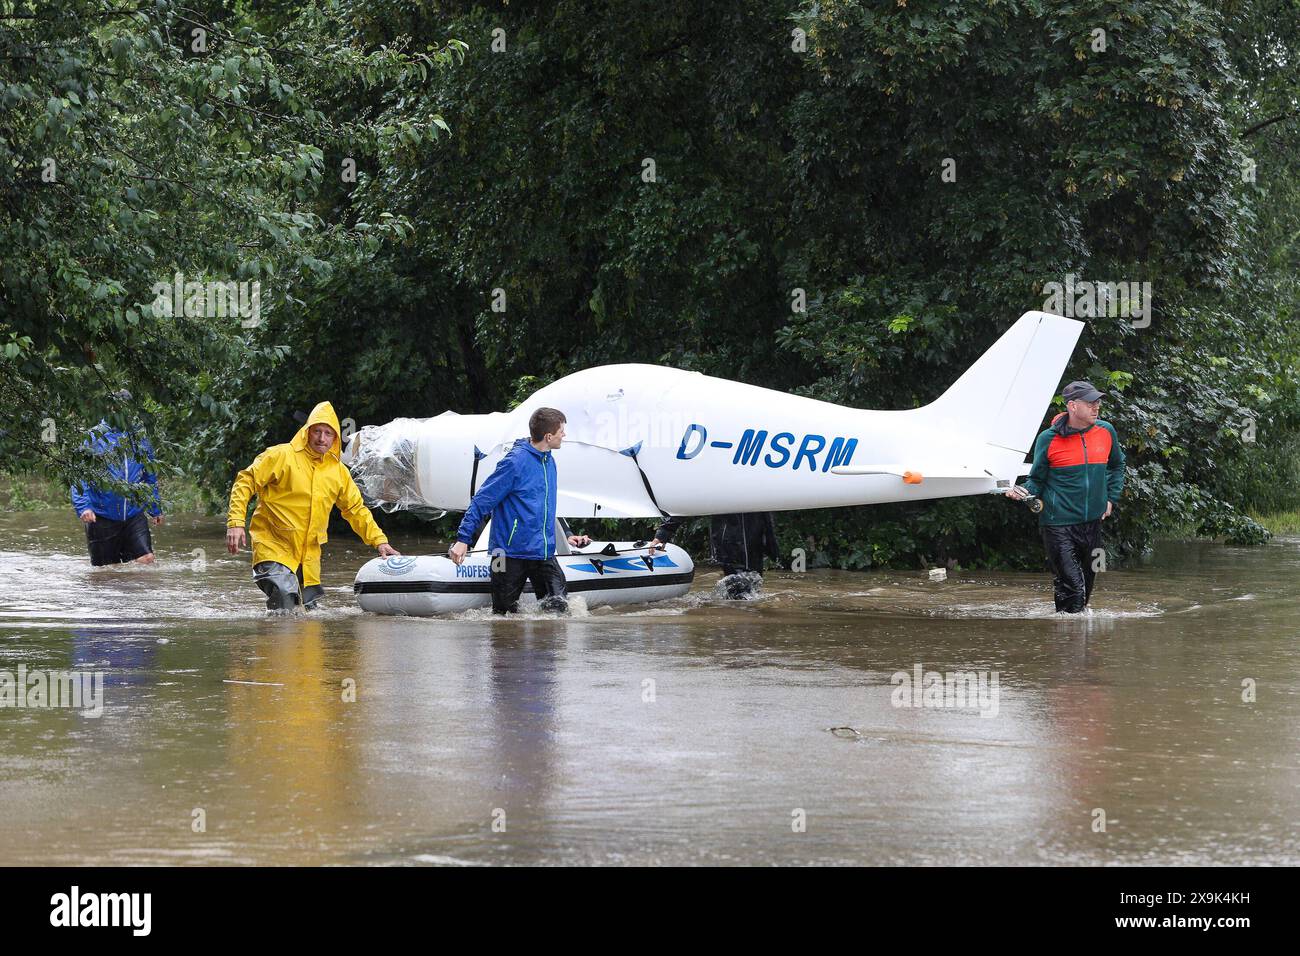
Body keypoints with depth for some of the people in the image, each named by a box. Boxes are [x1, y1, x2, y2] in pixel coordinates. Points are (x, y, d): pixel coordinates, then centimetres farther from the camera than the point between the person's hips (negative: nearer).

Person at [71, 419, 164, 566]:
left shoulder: (140, 439, 10)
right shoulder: (94, 438, -5)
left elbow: (150, 477, 22)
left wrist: (155, 509, 23)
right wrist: (83, 507, -23)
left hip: (134, 515, 3)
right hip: (103, 518, -3)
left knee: (147, 559, -11)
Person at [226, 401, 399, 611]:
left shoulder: (338, 470, 9)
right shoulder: (282, 456, -7)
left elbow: (356, 509, 19)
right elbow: (246, 482, -8)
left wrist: (379, 540, 11)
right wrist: (236, 522, -19)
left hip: (309, 553, 6)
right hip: (273, 546, -6)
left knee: (311, 609, 9)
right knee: (284, 605, -24)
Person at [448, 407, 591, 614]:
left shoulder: (549, 461, 12)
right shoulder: (515, 461, -14)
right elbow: (482, 500, -13)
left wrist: (566, 535, 22)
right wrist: (463, 539, -18)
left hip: (543, 552, 6)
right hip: (511, 553, -6)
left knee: (558, 607, -6)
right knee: (505, 615, 1)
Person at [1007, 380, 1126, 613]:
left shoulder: (1106, 431, 4)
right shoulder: (1048, 439, -9)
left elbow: (1117, 465, 24)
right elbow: (1037, 480, 1)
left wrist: (1111, 498, 16)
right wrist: (1024, 492, -20)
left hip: (1093, 522, 5)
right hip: (1059, 523, -5)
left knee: (1086, 583, 15)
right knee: (1071, 586, -13)